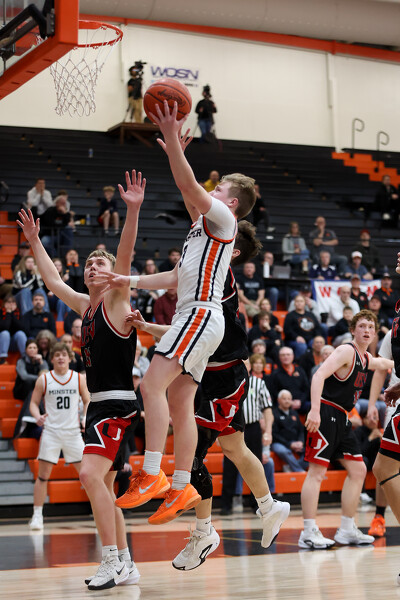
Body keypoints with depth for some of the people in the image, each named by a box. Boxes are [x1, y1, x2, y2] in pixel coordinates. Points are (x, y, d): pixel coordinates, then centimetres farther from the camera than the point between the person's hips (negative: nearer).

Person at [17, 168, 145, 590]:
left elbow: (125, 256, -20)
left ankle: (111, 560, -21)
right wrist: (33, 240, 33)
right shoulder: (84, 305, 15)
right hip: (97, 404, 9)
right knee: (102, 486, 11)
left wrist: (132, 211, -33)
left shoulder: (116, 300, -5)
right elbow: (52, 280, 29)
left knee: (90, 473, -23)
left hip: (118, 403, -9)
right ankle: (125, 565, 18)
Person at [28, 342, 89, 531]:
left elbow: (87, 401, 11)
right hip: (51, 432, -1)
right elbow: (34, 402, 6)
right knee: (43, 475, -2)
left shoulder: (79, 378, 4)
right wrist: (37, 416, -14)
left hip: (73, 432, 1)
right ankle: (37, 515, 6)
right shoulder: (44, 379, 1)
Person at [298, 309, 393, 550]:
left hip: (342, 418, 10)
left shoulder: (366, 357, 16)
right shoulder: (346, 351, -12)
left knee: (358, 470, 9)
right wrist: (315, 410, -33)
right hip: (325, 414, -10)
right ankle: (309, 532, -12)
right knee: (317, 471, -11)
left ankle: (347, 530, 15)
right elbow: (319, 375, -24)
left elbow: (383, 363, 41)